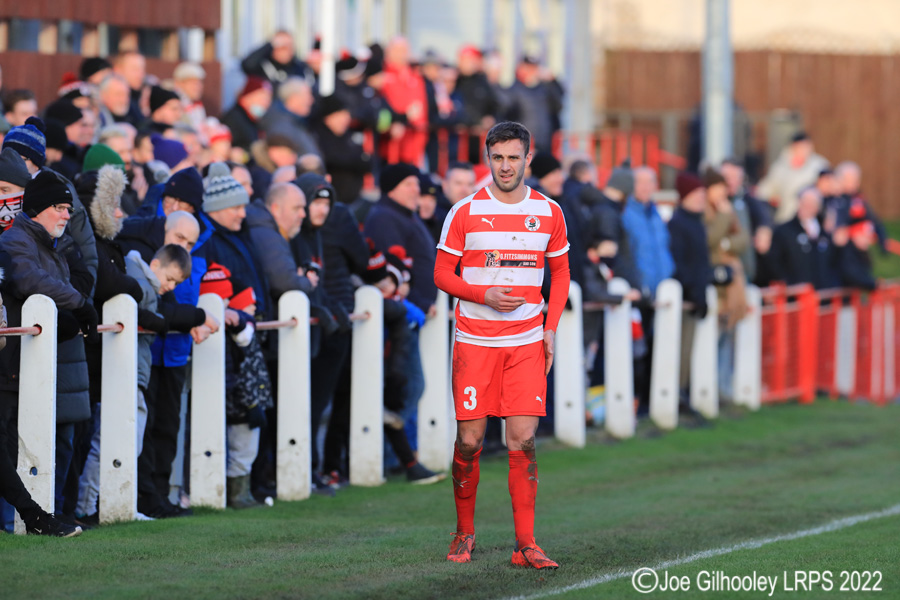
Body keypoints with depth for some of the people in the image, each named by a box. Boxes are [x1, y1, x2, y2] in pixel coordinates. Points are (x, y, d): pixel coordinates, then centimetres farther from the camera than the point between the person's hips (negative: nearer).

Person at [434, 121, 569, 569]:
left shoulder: (549, 212, 6)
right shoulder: (465, 212, -2)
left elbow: (560, 273, 16)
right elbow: (442, 274, 2)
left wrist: (551, 329, 5)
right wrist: (485, 295, -15)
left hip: (527, 342, 1)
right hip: (474, 342, -1)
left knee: (523, 440, -5)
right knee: (469, 441, -1)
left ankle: (525, 544, -4)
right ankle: (465, 532, 18)